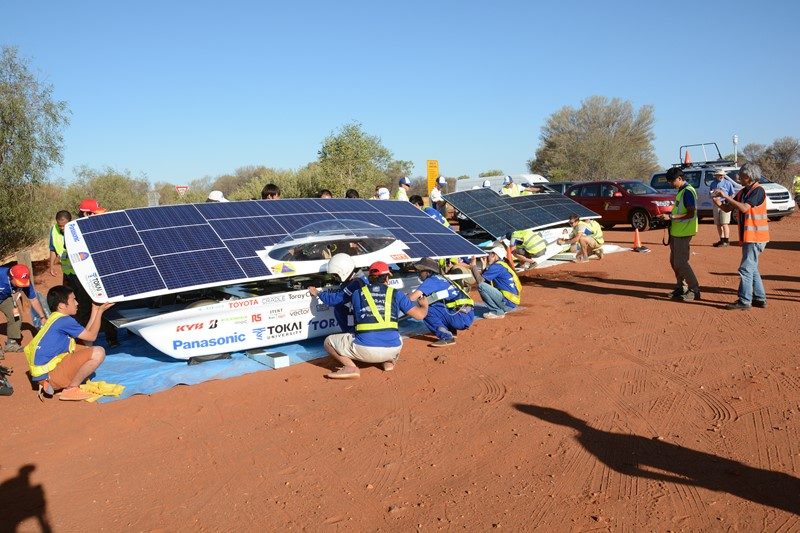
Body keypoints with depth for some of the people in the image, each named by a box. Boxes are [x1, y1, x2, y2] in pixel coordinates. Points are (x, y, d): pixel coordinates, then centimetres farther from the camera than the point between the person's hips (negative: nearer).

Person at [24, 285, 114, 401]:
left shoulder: (55, 318, 16)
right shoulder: (64, 321, -14)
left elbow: (85, 335, 17)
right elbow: (91, 336, -4)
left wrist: (95, 311, 19)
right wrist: (100, 312, 2)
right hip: (50, 374, -10)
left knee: (86, 350, 25)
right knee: (98, 353, -17)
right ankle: (71, 389, -6)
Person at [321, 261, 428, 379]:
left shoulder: (357, 293, 10)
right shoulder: (396, 294, 9)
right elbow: (419, 315, 9)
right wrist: (425, 305, 32)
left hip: (366, 350, -3)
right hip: (392, 350, 3)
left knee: (329, 341, 18)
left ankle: (351, 367, -4)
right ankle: (389, 361, 13)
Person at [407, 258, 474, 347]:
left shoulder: (431, 280, -6)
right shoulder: (440, 278, 20)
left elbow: (412, 297, -14)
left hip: (461, 317, -9)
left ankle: (446, 337, -14)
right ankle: (451, 331, 20)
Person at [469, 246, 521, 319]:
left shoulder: (497, 266, -12)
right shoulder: (502, 265, 17)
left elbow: (480, 280, -16)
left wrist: (474, 266, -3)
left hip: (508, 302, -10)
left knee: (481, 286, -17)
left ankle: (497, 312, -9)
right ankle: (501, 310, 12)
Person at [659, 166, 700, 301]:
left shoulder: (688, 191, -16)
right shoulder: (681, 191, 14)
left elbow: (690, 214, -22)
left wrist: (671, 217, -22)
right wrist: (669, 217, 9)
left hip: (683, 233, -10)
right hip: (676, 232, 10)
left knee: (680, 263, -8)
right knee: (674, 261, 14)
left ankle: (694, 290, 0)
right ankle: (680, 288, 24)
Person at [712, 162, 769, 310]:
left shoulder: (758, 191, -13)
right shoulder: (742, 192, 12)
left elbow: (744, 208, -25)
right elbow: (728, 208, 11)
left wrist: (726, 196, -23)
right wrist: (718, 203, -10)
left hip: (755, 238, -9)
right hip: (747, 237, 9)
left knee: (746, 269, -8)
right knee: (752, 269, 15)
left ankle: (744, 301, -4)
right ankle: (760, 298, 24)